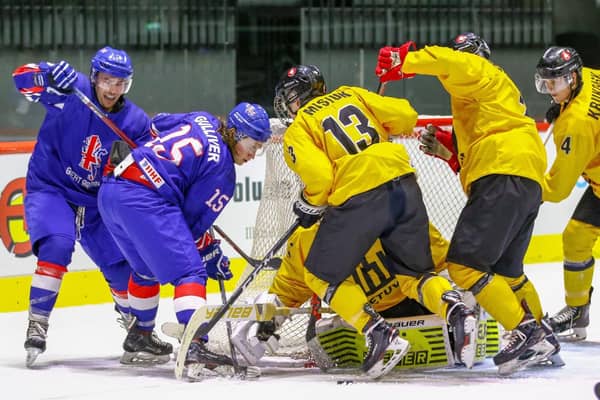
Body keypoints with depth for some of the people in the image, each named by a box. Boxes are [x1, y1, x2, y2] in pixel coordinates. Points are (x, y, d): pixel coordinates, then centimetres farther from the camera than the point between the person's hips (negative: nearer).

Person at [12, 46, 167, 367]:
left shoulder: (135, 121, -6)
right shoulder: (74, 91, -16)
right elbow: (23, 77, -23)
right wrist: (50, 75, -43)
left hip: (97, 202, 4)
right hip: (50, 189, -4)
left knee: (123, 264, 5)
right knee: (56, 246, -30)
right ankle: (37, 325, -22)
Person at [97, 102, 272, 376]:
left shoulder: (202, 120, 20)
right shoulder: (223, 171, -1)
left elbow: (154, 125, 35)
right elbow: (193, 220, 0)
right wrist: (211, 253, 14)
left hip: (108, 191, 9)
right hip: (142, 199, -9)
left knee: (147, 268, 30)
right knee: (188, 270, -12)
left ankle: (139, 335, 44)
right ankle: (194, 346, -27)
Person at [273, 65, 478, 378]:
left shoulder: (297, 131, 7)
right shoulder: (351, 95, 21)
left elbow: (319, 176, -8)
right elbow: (405, 116, 12)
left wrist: (308, 205, 13)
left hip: (358, 199, -5)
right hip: (405, 187, 5)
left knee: (322, 276, 13)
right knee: (413, 273, 18)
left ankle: (379, 335, -2)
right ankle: (457, 311, -10)